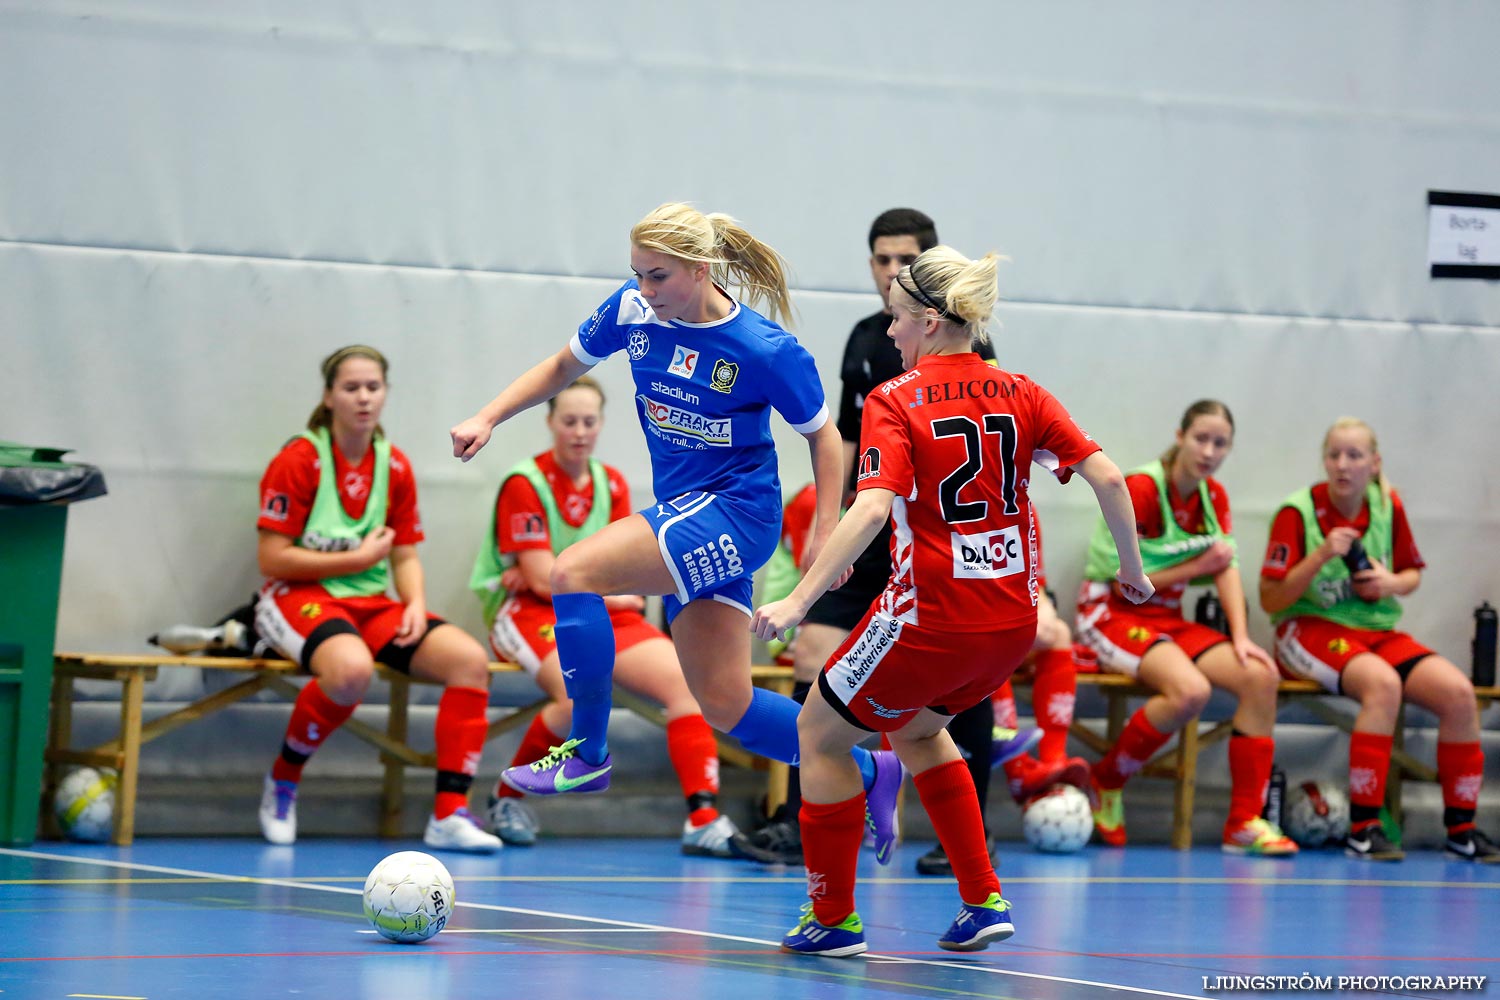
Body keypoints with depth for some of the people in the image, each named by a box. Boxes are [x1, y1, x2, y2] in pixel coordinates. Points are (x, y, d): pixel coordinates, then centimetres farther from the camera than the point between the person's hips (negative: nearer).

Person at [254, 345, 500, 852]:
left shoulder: (395, 467, 9)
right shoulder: (299, 460, -9)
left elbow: (405, 557, 13)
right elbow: (272, 559, -11)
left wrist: (415, 605, -8)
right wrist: (359, 558, -9)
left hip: (370, 603, 6)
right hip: (300, 599, -6)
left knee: (469, 658, -17)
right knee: (351, 668, -39)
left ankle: (450, 814, -16)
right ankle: (282, 782, -12)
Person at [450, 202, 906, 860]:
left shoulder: (767, 350, -17)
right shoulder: (633, 310, -2)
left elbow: (822, 435, -3)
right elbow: (564, 367, 14)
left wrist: (826, 532, -10)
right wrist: (487, 419, 3)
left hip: (737, 510, -7)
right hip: (684, 513, 7)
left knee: (575, 572, -23)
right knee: (724, 705, 5)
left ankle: (585, 755, -12)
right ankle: (867, 773, 22)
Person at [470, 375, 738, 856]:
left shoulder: (611, 484, 11)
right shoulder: (524, 484, -7)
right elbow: (542, 579, -12)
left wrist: (549, 575, -13)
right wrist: (615, 596, -4)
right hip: (527, 615, -6)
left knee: (681, 676, -19)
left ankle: (704, 818, -24)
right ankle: (507, 796, -9)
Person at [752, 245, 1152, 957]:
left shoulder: (893, 401, -9)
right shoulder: (1020, 395, 5)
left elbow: (873, 508, -22)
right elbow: (1108, 478, -3)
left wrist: (801, 598, -24)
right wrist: (1131, 566, 10)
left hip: (931, 618, -6)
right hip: (1013, 620, 6)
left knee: (820, 733, 15)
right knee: (916, 730, 31)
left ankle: (833, 918, 17)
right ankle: (983, 900, 23)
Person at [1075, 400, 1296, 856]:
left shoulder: (1213, 496, 7)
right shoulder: (1140, 489, -15)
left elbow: (1228, 570, 1)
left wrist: (1240, 637, -12)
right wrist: (1195, 567, -12)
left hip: (1167, 619, 7)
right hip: (1111, 613, -7)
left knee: (1260, 677, -14)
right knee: (1191, 690, -33)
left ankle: (1244, 822, -10)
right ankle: (1105, 781, -10)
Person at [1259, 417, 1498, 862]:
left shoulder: (1389, 507, 4)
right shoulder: (1297, 512, -9)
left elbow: (1412, 573, 18)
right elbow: (1271, 599, -11)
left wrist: (1392, 584, -6)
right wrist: (1321, 555, -22)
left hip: (1378, 630, 5)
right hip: (1311, 629, -5)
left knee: (1458, 691, -19)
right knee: (1384, 683, -36)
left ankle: (1461, 830, -7)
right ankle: (1363, 828, -32)